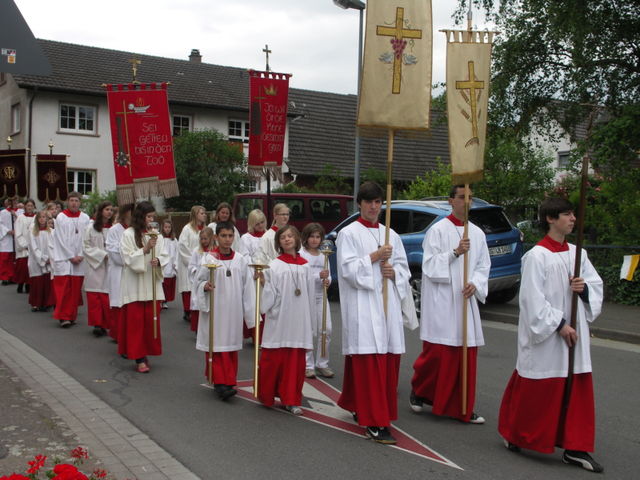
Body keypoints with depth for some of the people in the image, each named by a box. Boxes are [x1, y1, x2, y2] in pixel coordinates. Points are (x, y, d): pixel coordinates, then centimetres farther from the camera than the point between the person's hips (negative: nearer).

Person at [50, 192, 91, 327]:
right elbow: (61, 239, -4)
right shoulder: (60, 217, -1)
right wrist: (71, 257, -8)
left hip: (80, 259, 2)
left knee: (76, 288, 3)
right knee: (64, 288, -5)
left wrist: (80, 256, -6)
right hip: (63, 258, -2)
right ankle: (63, 316, -2)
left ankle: (72, 315, 11)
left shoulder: (85, 218, 5)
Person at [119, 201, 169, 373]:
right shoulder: (128, 234, -3)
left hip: (152, 283, 4)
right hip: (134, 284, -4)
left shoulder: (156, 235, 7)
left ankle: (146, 354, 17)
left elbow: (164, 256, 4)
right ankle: (139, 358, 1)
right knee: (136, 321, -2)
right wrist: (145, 249, -18)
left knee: (151, 320, 5)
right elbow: (128, 258, -9)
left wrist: (158, 260, -17)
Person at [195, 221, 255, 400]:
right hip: (214, 310, -3)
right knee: (216, 346, -2)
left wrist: (250, 312, 3)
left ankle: (229, 382, 16)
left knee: (231, 345, 8)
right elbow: (198, 282, 0)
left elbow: (247, 287, 5)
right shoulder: (209, 258, -4)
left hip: (233, 311, 3)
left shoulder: (240, 260, 3)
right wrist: (205, 286, -23)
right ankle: (219, 383, 2)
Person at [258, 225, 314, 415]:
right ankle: (267, 395, 19)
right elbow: (270, 296, -7)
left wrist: (309, 320, 10)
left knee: (296, 361, 5)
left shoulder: (304, 266, 7)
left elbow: (310, 295, 11)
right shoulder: (274, 266, -3)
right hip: (278, 319, -3)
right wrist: (264, 282, -24)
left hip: (298, 321, 3)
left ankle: (290, 399, 15)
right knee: (273, 358, 1)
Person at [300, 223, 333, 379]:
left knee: (326, 330, 1)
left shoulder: (323, 255, 14)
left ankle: (322, 364, 13)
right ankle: (308, 365, 8)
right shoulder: (301, 254, -4)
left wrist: (327, 280, -6)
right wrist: (319, 276, -22)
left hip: (321, 296, 5)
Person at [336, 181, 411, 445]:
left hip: (388, 302, 6)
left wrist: (393, 272, -4)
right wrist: (375, 257, -13)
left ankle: (359, 408, 23)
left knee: (388, 360, 5)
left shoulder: (390, 235, 16)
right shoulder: (348, 233, 0)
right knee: (368, 361, -10)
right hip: (362, 305, -6)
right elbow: (347, 269, -9)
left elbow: (404, 268, 17)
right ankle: (374, 422, -8)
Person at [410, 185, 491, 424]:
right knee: (437, 352, -2)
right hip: (441, 302, -5)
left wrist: (475, 284, -7)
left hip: (466, 301, 5)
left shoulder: (477, 233, 11)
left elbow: (483, 266, 12)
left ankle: (461, 407, 15)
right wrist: (455, 252, -22)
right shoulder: (438, 230, -4)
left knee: (466, 355, 5)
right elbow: (430, 265, -9)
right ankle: (418, 391, 24)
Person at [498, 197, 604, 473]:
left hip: (574, 334, 7)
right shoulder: (536, 256, -13)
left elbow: (597, 285, 13)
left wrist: (584, 288, -9)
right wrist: (559, 325, -16)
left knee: (577, 390, 7)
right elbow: (533, 298, -15)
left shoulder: (577, 253, 8)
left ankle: (574, 447, 16)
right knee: (535, 390, 4)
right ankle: (513, 434, 26)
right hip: (544, 336, -6)